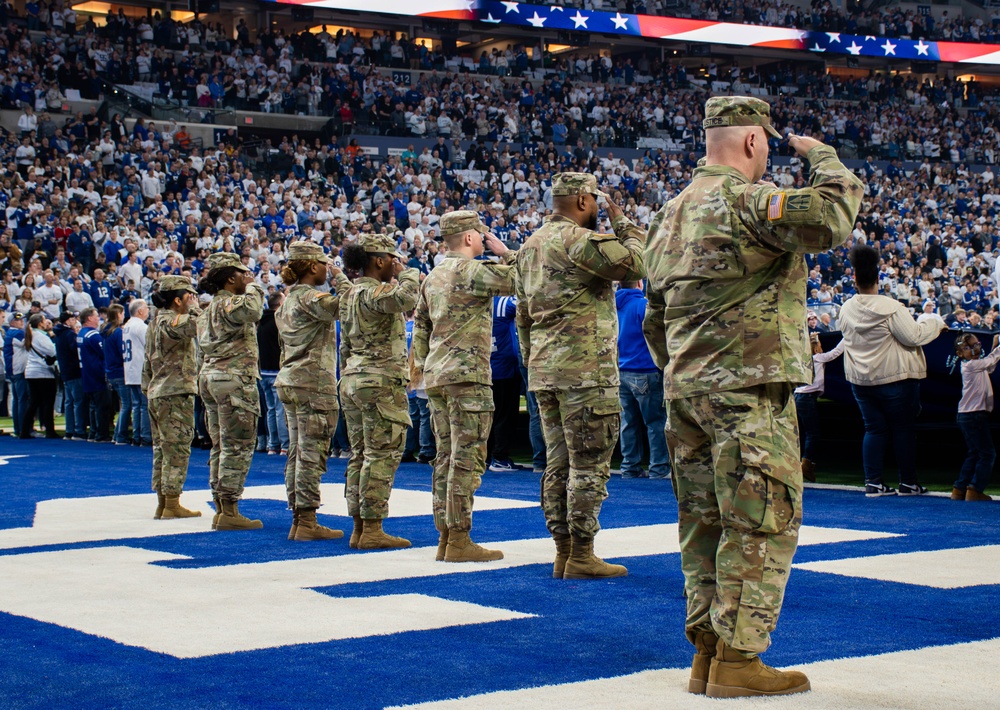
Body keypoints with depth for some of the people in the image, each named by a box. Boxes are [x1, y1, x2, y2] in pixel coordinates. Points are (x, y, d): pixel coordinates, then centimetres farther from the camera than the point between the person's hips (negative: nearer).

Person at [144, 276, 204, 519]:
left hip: (157, 393, 10)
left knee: (162, 450, 11)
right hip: (176, 394, -10)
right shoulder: (173, 321, -13)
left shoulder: (156, 322, 16)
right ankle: (172, 505, -5)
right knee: (177, 450, -6)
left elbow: (147, 362, 20)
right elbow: (198, 327, -33)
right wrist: (195, 307, -15)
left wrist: (147, 390, 24)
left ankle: (162, 504, 15)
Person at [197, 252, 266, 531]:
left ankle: (220, 508, 14)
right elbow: (252, 309, -33)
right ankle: (229, 510, -9)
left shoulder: (209, 309, 19)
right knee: (237, 446, -8)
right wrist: (253, 286, -14)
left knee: (220, 445, 12)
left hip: (210, 377, 10)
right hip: (234, 380, -10)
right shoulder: (230, 303, -11)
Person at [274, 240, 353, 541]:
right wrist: (339, 275, -11)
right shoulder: (309, 297, -13)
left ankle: (297, 519, 13)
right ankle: (307, 521, -6)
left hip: (289, 382, 10)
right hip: (314, 384, -10)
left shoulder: (287, 300, 16)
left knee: (296, 452, 10)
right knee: (312, 453, -7)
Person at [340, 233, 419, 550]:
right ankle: (372, 529, -7)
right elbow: (405, 298, -35)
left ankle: (359, 528, 13)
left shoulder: (350, 294, 16)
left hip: (353, 379, 10)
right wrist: (407, 272, -15)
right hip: (381, 381, -10)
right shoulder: (375, 292, -13)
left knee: (360, 455, 10)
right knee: (382, 455, -6)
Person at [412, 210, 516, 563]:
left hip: (437, 375, 9)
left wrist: (422, 365, 26)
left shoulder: (433, 277, 17)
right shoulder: (473, 270, -10)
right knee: (467, 458, -7)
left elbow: (420, 325, 21)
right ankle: (459, 540, -8)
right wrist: (505, 252, -2)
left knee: (446, 456, 10)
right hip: (468, 374, -9)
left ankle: (445, 536, 13)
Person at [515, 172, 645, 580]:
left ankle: (563, 551, 15)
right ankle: (581, 556, -2)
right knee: (589, 464, -3)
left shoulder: (531, 246, 17)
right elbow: (635, 264, -18)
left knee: (558, 462, 11)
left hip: (544, 370, 9)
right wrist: (622, 221, -3)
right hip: (585, 369, -9)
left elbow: (523, 314, 20)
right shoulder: (580, 239, -12)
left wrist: (531, 361, 25)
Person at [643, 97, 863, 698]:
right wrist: (823, 157, -6)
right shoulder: (746, 199, -11)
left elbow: (655, 317, 22)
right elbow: (831, 219, -24)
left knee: (705, 522, 12)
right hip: (749, 390, -9)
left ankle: (708, 649, 16)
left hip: (686, 389, 9)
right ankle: (738, 659, -3)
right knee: (762, 523, -4)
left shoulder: (672, 213, 18)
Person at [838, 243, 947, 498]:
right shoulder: (890, 307, -17)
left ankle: (873, 483, 4)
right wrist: (935, 324, -1)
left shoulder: (846, 309, 1)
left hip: (860, 379, 5)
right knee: (903, 428, 5)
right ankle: (908, 483, 9)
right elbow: (913, 336, -17)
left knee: (874, 429, 9)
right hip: (895, 378, -5)